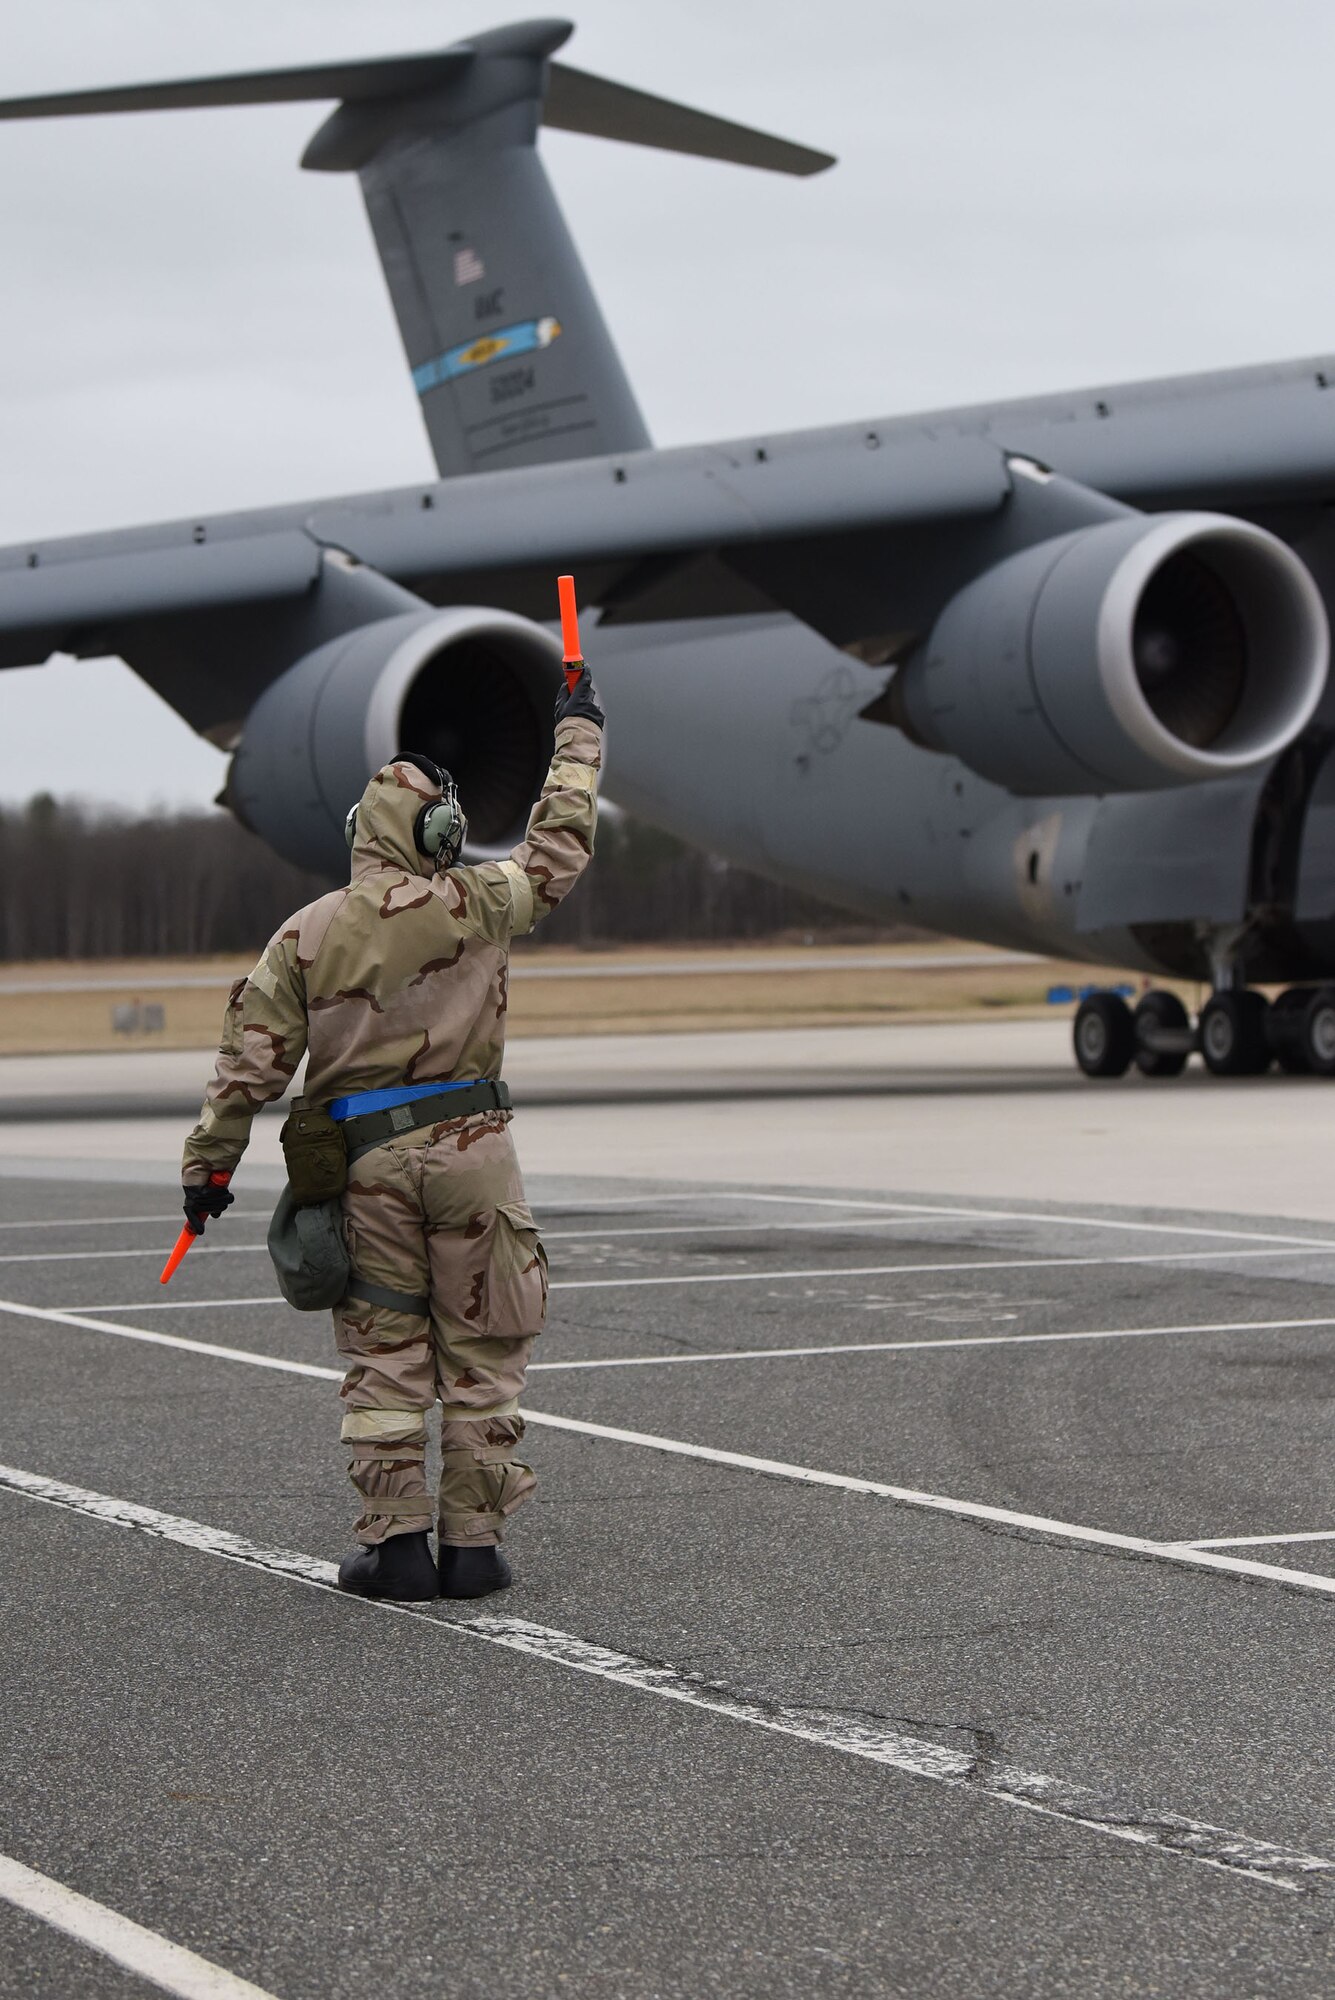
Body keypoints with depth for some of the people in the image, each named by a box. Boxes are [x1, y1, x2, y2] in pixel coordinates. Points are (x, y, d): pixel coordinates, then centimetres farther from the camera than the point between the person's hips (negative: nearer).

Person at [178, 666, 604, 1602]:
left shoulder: (307, 935, 1)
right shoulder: (475, 906, -3)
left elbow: (253, 1060, 1)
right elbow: (561, 844, 13)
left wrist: (209, 1165, 9)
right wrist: (580, 733, 26)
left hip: (367, 1161, 1)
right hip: (470, 1143, -1)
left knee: (385, 1356, 7)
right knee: (481, 1354, 5)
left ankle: (395, 1541, 4)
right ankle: (474, 1542, 5)